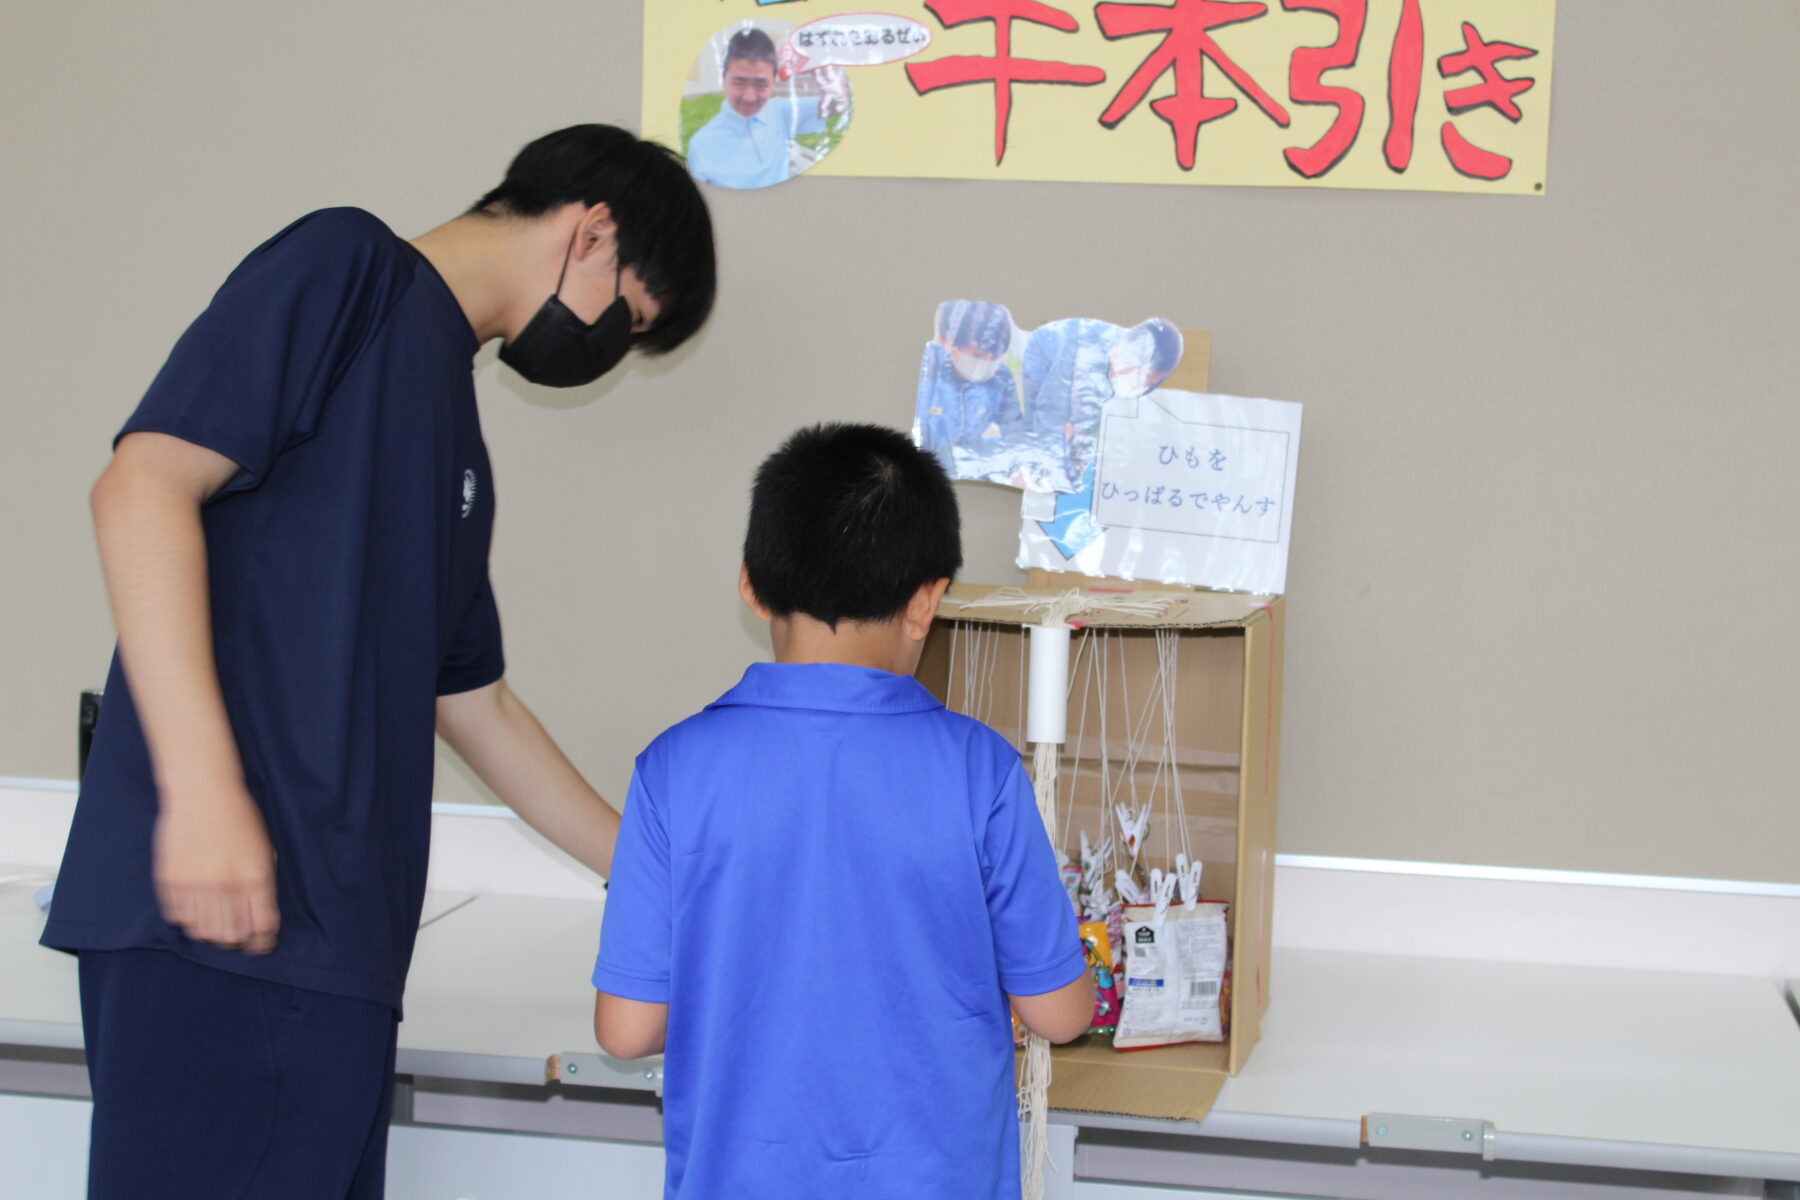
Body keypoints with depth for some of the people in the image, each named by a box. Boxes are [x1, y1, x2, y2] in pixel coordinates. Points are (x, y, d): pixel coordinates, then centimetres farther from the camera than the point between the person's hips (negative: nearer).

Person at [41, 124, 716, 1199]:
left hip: (338, 942, 9)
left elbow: (478, 706, 32)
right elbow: (143, 484, -13)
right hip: (216, 909, -9)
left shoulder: (452, 440, 25)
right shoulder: (351, 267, 0)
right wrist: (202, 787, -20)